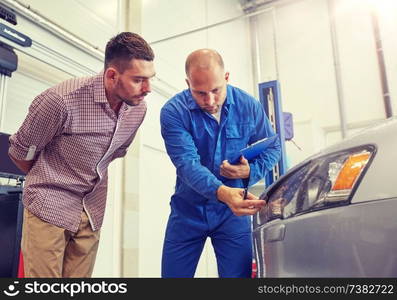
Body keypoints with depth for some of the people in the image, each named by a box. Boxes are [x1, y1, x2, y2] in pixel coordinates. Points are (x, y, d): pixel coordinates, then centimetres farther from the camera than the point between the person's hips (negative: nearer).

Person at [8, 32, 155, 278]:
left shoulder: (138, 108, -5)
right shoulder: (62, 100, -23)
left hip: (93, 214, 5)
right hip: (50, 210, -5)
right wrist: (48, 181, 9)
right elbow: (20, 151, -6)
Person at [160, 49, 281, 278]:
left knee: (239, 274, 3)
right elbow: (187, 163, -28)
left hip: (234, 211, 1)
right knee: (172, 274, 9)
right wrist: (222, 193, -45)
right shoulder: (174, 111, -17)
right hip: (188, 212, 0)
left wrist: (250, 171, -17)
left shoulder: (249, 106, -8)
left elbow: (272, 147, 4)